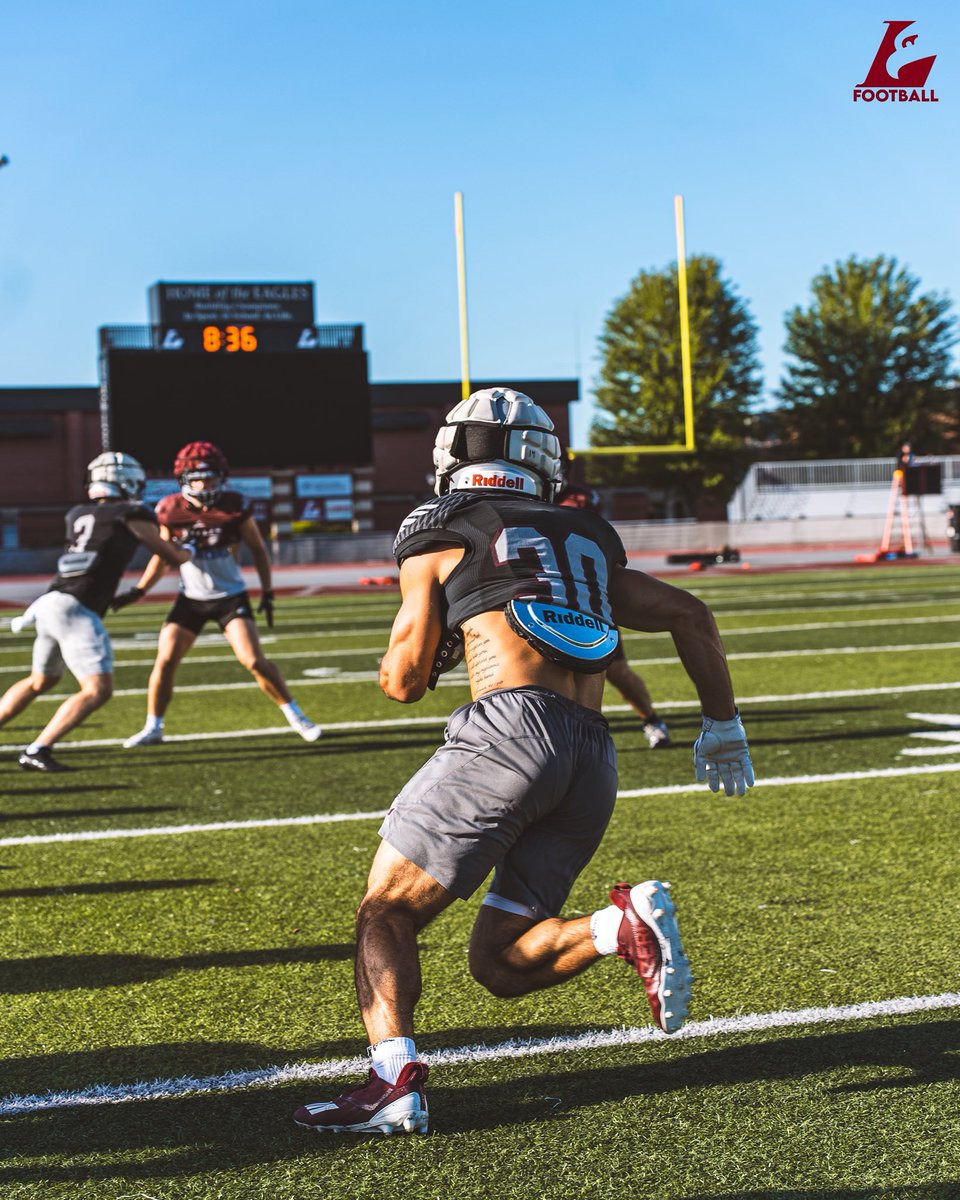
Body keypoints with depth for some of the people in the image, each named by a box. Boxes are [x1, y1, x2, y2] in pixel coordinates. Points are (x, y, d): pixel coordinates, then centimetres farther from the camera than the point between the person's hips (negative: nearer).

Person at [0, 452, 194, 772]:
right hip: (76, 611, -8)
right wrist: (189, 549, 33)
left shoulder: (76, 514, 17)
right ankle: (37, 751, -17)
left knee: (40, 681, 28)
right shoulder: (132, 515, 1)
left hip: (49, 603, 8)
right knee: (98, 690, -8)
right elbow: (174, 558, 12)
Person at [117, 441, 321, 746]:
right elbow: (163, 555, 7)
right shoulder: (172, 510, -9)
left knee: (254, 661, -13)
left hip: (230, 596, -2)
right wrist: (139, 591, 1)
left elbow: (257, 549, 0)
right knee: (165, 661, -5)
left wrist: (267, 592, -2)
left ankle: (295, 716, 4)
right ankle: (153, 728, 12)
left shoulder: (234, 507, -13)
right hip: (190, 599, 2)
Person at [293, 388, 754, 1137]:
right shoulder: (586, 539, 27)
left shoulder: (441, 531, 13)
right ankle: (621, 925, -12)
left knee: (387, 913, 4)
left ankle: (395, 1077, -15)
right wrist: (723, 723, 40)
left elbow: (404, 681, 12)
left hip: (510, 725, -5)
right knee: (499, 963, 13)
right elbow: (692, 615, 31)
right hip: (595, 762, 6)